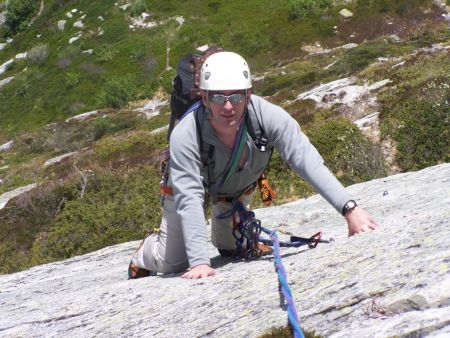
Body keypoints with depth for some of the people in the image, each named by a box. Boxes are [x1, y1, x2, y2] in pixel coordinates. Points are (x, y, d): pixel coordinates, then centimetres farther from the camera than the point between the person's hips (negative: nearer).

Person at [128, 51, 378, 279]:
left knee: (228, 247, 15)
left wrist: (349, 208, -53)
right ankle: (144, 255, 28)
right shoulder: (185, 136, -42)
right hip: (192, 183, -2)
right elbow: (189, 200, -42)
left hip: (240, 185, 3)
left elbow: (308, 161, -43)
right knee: (173, 262, -7)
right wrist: (199, 261, -49)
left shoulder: (268, 116, -39)